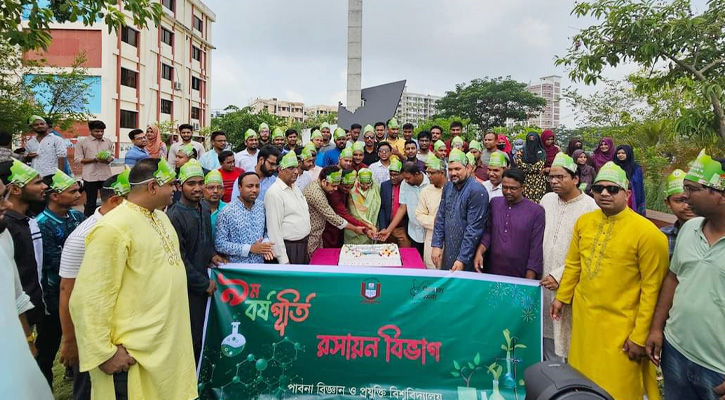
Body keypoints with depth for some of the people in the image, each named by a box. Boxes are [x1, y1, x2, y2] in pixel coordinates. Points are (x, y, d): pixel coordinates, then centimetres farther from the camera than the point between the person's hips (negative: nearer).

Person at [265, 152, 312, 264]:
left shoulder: (295, 187, 10)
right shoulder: (275, 193, -18)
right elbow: (274, 229, -21)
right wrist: (283, 261, -21)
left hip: (303, 245, 8)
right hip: (288, 248, -8)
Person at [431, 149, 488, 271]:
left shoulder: (477, 192, -18)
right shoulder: (448, 187, 4)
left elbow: (474, 229, -20)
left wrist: (462, 259, -20)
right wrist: (436, 245, 1)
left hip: (467, 257, -6)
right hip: (447, 252, 6)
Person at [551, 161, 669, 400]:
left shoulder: (647, 232, -16)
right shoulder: (584, 222, 2)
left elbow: (651, 289, -14)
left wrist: (639, 336, -12)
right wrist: (561, 298, 14)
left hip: (620, 325, -5)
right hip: (583, 315, 5)